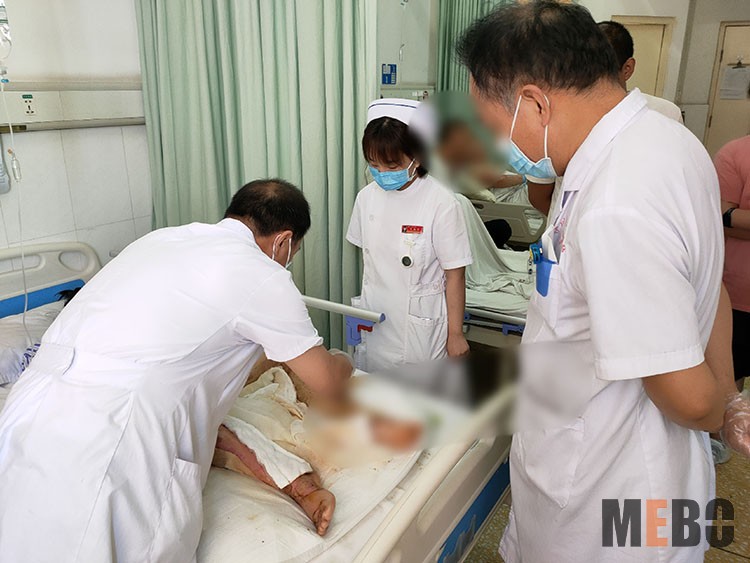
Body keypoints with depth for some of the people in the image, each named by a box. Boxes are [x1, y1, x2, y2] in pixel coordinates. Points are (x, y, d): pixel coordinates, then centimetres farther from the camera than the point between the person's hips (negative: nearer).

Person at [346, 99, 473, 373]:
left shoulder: (440, 202, -16)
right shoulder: (367, 196, -1)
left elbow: (455, 274, -12)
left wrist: (456, 334, -7)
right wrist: (364, 309, 11)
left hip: (420, 327, -4)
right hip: (373, 321, 5)